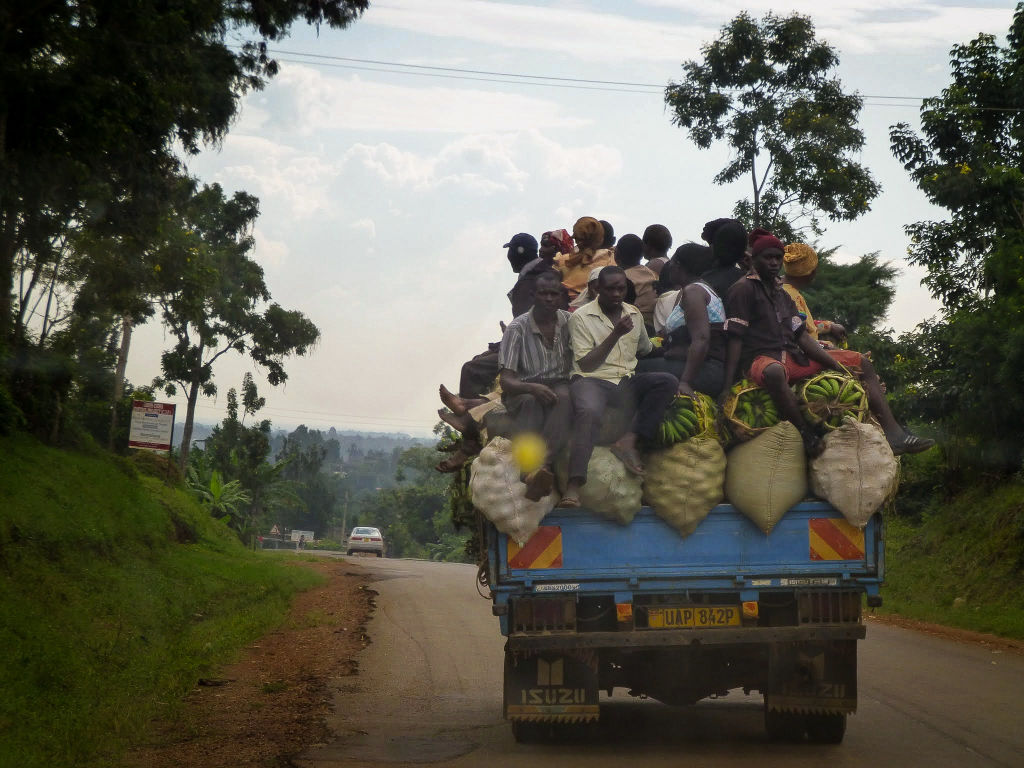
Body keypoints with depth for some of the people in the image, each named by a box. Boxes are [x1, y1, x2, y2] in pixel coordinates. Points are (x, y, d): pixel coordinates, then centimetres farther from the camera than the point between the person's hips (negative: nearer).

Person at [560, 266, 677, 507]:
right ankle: (574, 484, -47)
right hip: (592, 381, -6)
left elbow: (646, 350, 36)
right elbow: (586, 364, -7)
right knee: (589, 411, -39)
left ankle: (628, 440, -28)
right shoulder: (581, 317, 1)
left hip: (627, 382, 6)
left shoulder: (634, 314, 18)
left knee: (668, 382, -21)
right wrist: (615, 335, -11)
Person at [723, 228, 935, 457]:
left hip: (793, 357, 9)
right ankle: (806, 434, -33)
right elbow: (735, 339, -10)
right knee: (774, 372, -47)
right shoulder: (743, 289, -2)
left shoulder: (782, 294, 21)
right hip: (760, 359, -9)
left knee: (862, 362, 6)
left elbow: (801, 337, 14)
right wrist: (727, 386, -18)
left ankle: (892, 432, -7)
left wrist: (839, 367, 3)